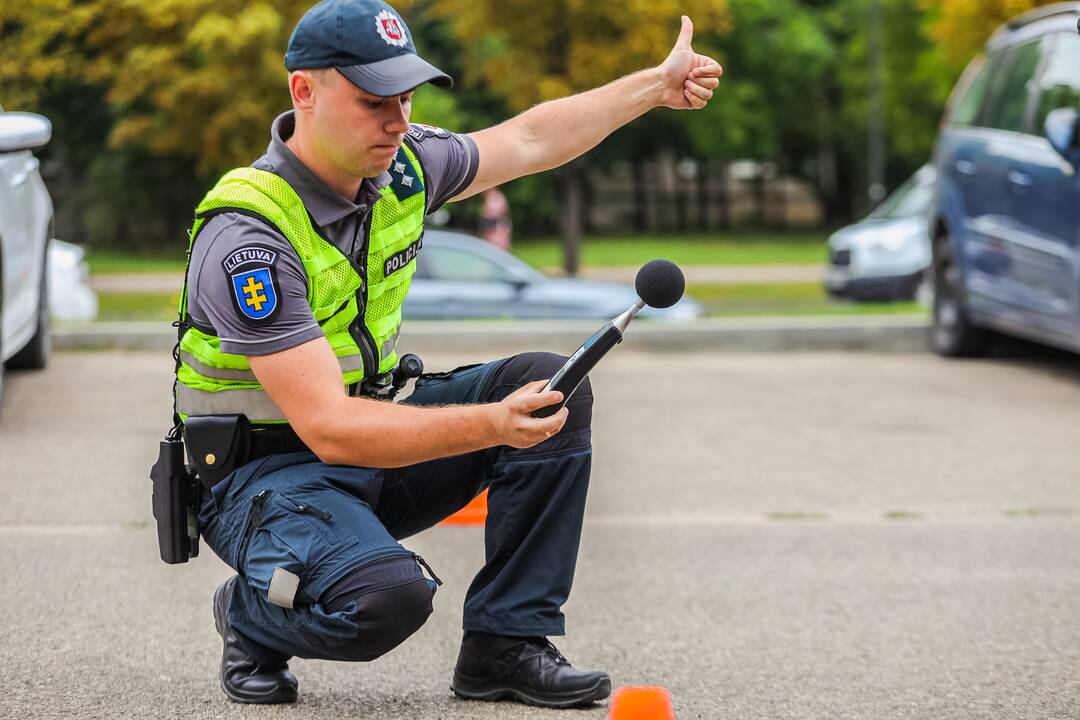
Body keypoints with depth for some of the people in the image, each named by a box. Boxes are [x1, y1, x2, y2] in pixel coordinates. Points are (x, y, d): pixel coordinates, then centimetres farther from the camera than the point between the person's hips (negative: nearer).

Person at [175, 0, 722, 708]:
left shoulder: (400, 166, -3)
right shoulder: (247, 238, -27)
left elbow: (530, 139, 18)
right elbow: (330, 430, -32)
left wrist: (657, 85, 19)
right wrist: (492, 425, -41)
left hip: (375, 430, 8)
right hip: (269, 471, -8)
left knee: (549, 387, -9)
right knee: (386, 596, -36)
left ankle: (505, 645, -4)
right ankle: (252, 615, 0)